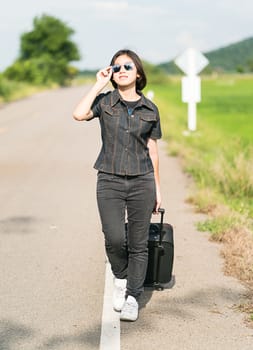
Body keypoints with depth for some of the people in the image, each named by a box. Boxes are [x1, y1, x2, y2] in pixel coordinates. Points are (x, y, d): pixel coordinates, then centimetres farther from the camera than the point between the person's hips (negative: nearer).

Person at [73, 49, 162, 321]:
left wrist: (157, 188, 11)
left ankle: (132, 297, 14)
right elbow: (79, 114, -18)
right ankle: (120, 278, 18)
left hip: (141, 181, 1)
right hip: (109, 181, -1)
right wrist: (99, 84, -10)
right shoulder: (105, 101, 2)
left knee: (138, 244, 2)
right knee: (114, 239, -12)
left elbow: (152, 150, 11)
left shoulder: (150, 110, 6)